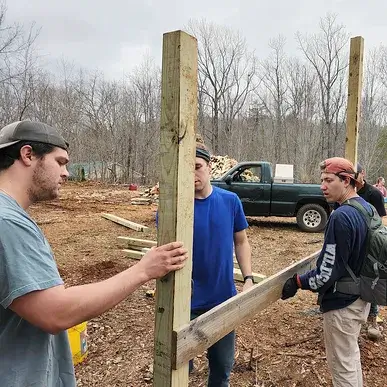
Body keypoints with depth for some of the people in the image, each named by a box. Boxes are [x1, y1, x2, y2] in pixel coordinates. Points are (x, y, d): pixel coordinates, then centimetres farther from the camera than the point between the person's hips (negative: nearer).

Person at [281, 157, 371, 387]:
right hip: (361, 297, 9)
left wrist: (297, 282, -12)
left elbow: (329, 272, -26)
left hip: (342, 303, -9)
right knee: (351, 355, 27)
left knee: (342, 366, 10)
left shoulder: (341, 217, -27)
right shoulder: (367, 207, 2)